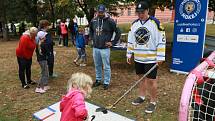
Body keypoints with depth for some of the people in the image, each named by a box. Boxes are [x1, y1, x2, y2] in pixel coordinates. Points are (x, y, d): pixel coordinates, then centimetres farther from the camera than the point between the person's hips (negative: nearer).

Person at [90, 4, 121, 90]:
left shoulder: (110, 21, -10)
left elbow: (118, 32, -6)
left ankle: (106, 82, 17)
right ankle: (98, 80, 32)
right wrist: (92, 39, 14)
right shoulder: (93, 21, 5)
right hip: (95, 48, 5)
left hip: (105, 48, -5)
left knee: (106, 67, 4)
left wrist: (113, 42, -7)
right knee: (97, 65, 16)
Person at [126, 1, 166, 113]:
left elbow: (161, 41, -12)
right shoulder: (134, 24, 6)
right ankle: (142, 96, 35)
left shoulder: (155, 23, -11)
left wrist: (160, 57, -14)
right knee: (141, 77, 17)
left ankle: (153, 102, 15)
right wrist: (129, 54, 12)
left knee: (151, 80, -1)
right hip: (138, 58, 5)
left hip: (151, 58, -5)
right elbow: (131, 40, 13)